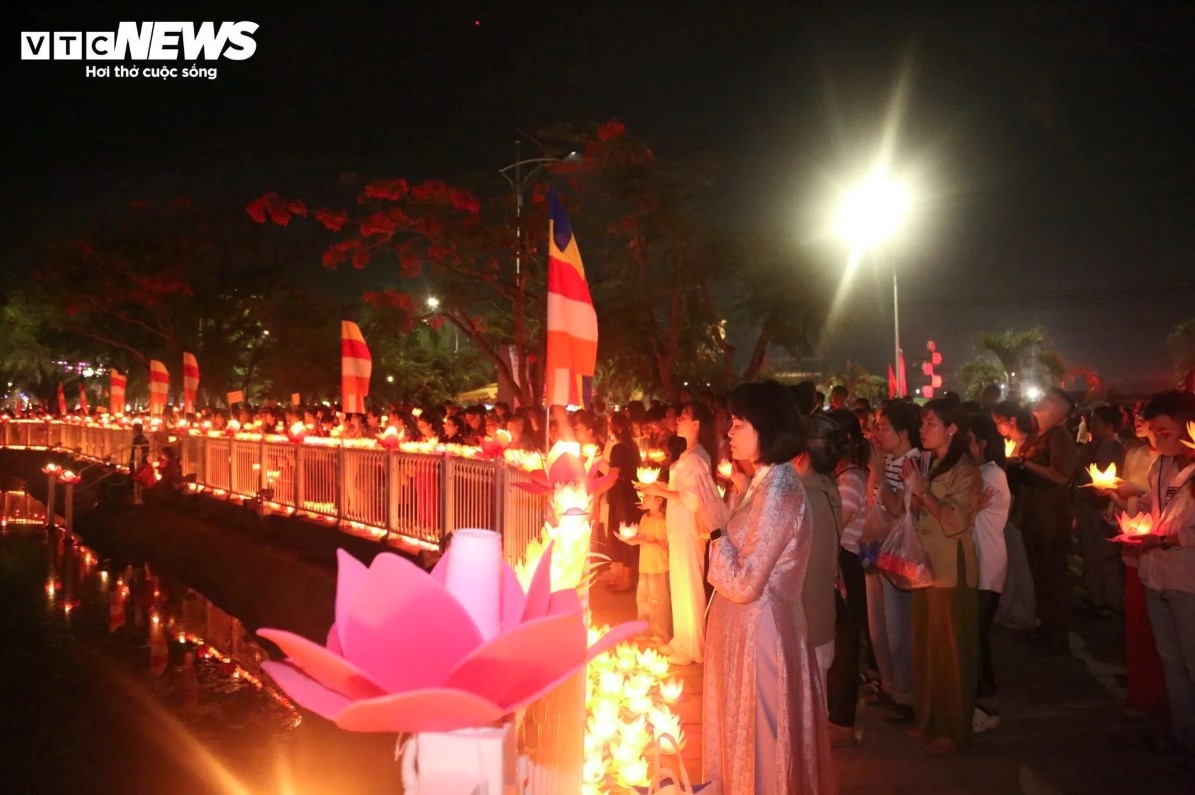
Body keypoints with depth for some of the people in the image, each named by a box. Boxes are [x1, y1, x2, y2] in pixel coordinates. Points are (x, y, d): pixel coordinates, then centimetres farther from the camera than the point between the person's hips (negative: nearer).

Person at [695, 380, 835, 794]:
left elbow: (744, 584, -24)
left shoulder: (777, 489, -23)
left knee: (758, 744, 8)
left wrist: (716, 524, -19)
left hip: (759, 632, -9)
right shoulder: (766, 482, 7)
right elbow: (746, 554, 6)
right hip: (748, 627, 10)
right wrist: (740, 497, 8)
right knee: (749, 739, 23)